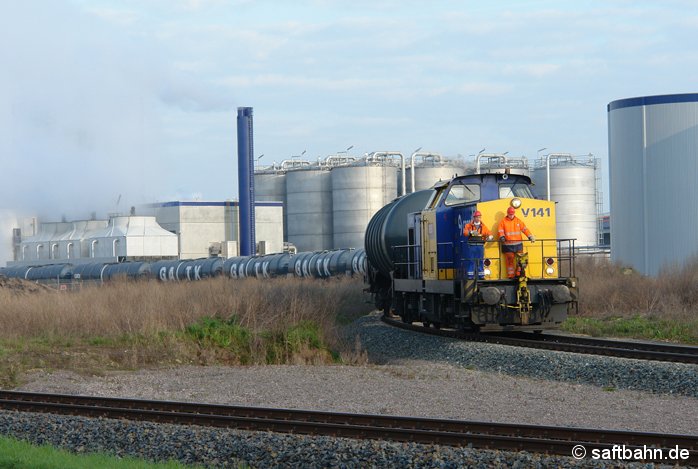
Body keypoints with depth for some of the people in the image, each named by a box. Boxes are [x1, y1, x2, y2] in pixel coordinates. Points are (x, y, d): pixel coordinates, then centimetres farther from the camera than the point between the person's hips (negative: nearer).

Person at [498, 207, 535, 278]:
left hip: (518, 244, 2)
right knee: (510, 260, -2)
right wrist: (502, 237, -23)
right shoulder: (503, 221, 4)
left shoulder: (518, 221, 10)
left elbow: (524, 229, 5)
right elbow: (501, 231, -3)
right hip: (508, 245, -2)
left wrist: (530, 236, -7)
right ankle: (511, 275, 3)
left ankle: (519, 274, 10)